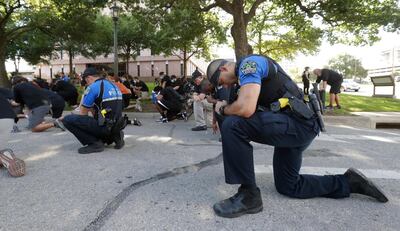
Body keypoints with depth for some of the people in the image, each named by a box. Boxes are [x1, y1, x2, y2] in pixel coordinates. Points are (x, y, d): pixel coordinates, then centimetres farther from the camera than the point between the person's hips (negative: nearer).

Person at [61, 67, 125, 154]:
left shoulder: (93, 87, -8)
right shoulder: (114, 86, 16)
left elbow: (83, 113, -1)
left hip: (105, 126, -8)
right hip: (117, 126, 9)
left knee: (67, 119, -6)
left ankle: (95, 143, -7)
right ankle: (114, 136, 12)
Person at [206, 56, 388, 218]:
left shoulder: (248, 63, -12)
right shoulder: (248, 70, 20)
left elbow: (245, 109, -27)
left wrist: (222, 109, -7)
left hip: (298, 123, -11)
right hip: (300, 125, 11)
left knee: (232, 125, -25)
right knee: (287, 186, 21)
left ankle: (248, 196, -13)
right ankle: (348, 183, 27)